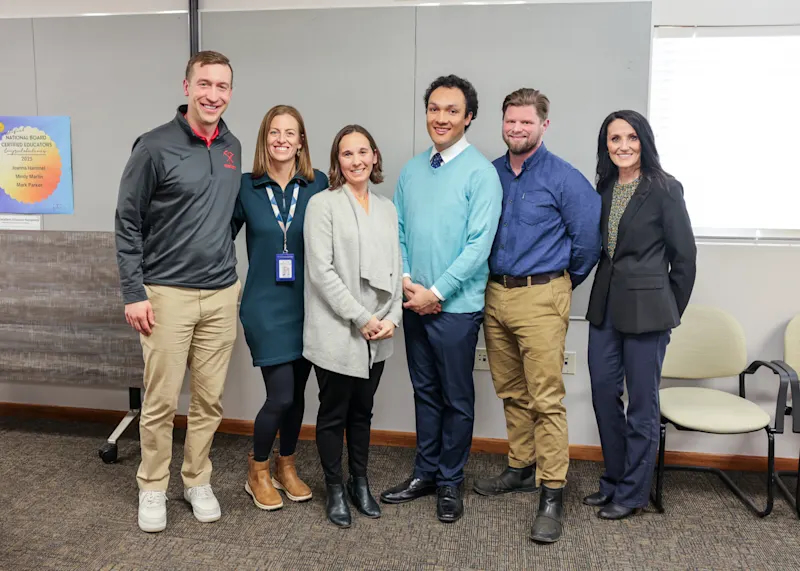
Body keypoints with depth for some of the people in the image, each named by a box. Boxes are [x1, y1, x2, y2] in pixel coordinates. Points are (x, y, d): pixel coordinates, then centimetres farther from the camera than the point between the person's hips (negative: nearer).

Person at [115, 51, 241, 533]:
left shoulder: (233, 147, 8)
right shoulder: (155, 147, -8)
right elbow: (127, 222, -5)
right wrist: (133, 293, -9)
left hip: (222, 294, 5)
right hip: (167, 293, -4)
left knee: (210, 398, 10)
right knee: (161, 401, 3)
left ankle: (198, 481, 27)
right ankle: (153, 488, 22)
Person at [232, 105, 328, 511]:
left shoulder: (318, 185, -1)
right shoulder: (246, 187, -2)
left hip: (307, 306, 2)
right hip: (266, 307, -2)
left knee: (297, 392, 12)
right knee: (280, 395, -6)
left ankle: (286, 467, 35)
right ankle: (257, 471, 21)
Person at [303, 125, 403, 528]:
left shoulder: (387, 208, 11)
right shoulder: (323, 204, -5)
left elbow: (395, 268, 10)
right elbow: (321, 271, -13)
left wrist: (392, 317, -4)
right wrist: (361, 318, -15)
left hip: (377, 336, 5)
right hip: (336, 333, -4)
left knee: (362, 411, 16)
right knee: (333, 414, 7)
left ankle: (360, 483, 31)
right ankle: (334, 491, 22)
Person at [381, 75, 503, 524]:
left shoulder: (481, 173, -11)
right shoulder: (412, 170, 8)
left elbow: (478, 245, -15)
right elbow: (398, 231, 12)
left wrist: (435, 292, -15)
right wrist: (406, 280, -3)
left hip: (456, 305, -5)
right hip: (414, 301, 6)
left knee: (457, 398, 7)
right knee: (425, 391, 16)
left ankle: (450, 483, 23)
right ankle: (425, 474, 31)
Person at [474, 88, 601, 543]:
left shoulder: (564, 178, -6)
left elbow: (589, 238, -4)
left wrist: (564, 283, 5)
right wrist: (491, 279, 15)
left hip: (540, 297, -5)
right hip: (496, 295, 5)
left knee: (546, 398, -5)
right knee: (512, 393, 15)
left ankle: (552, 493, 2)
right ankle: (522, 469, 30)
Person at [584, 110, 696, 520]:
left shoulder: (664, 189, -8)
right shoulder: (604, 188, 9)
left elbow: (684, 255, -5)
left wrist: (671, 311, 0)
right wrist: (603, 293, 11)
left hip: (646, 308, -6)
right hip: (605, 305, 6)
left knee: (641, 401, 5)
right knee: (603, 393, 11)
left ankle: (632, 492, 20)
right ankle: (613, 480, 29)